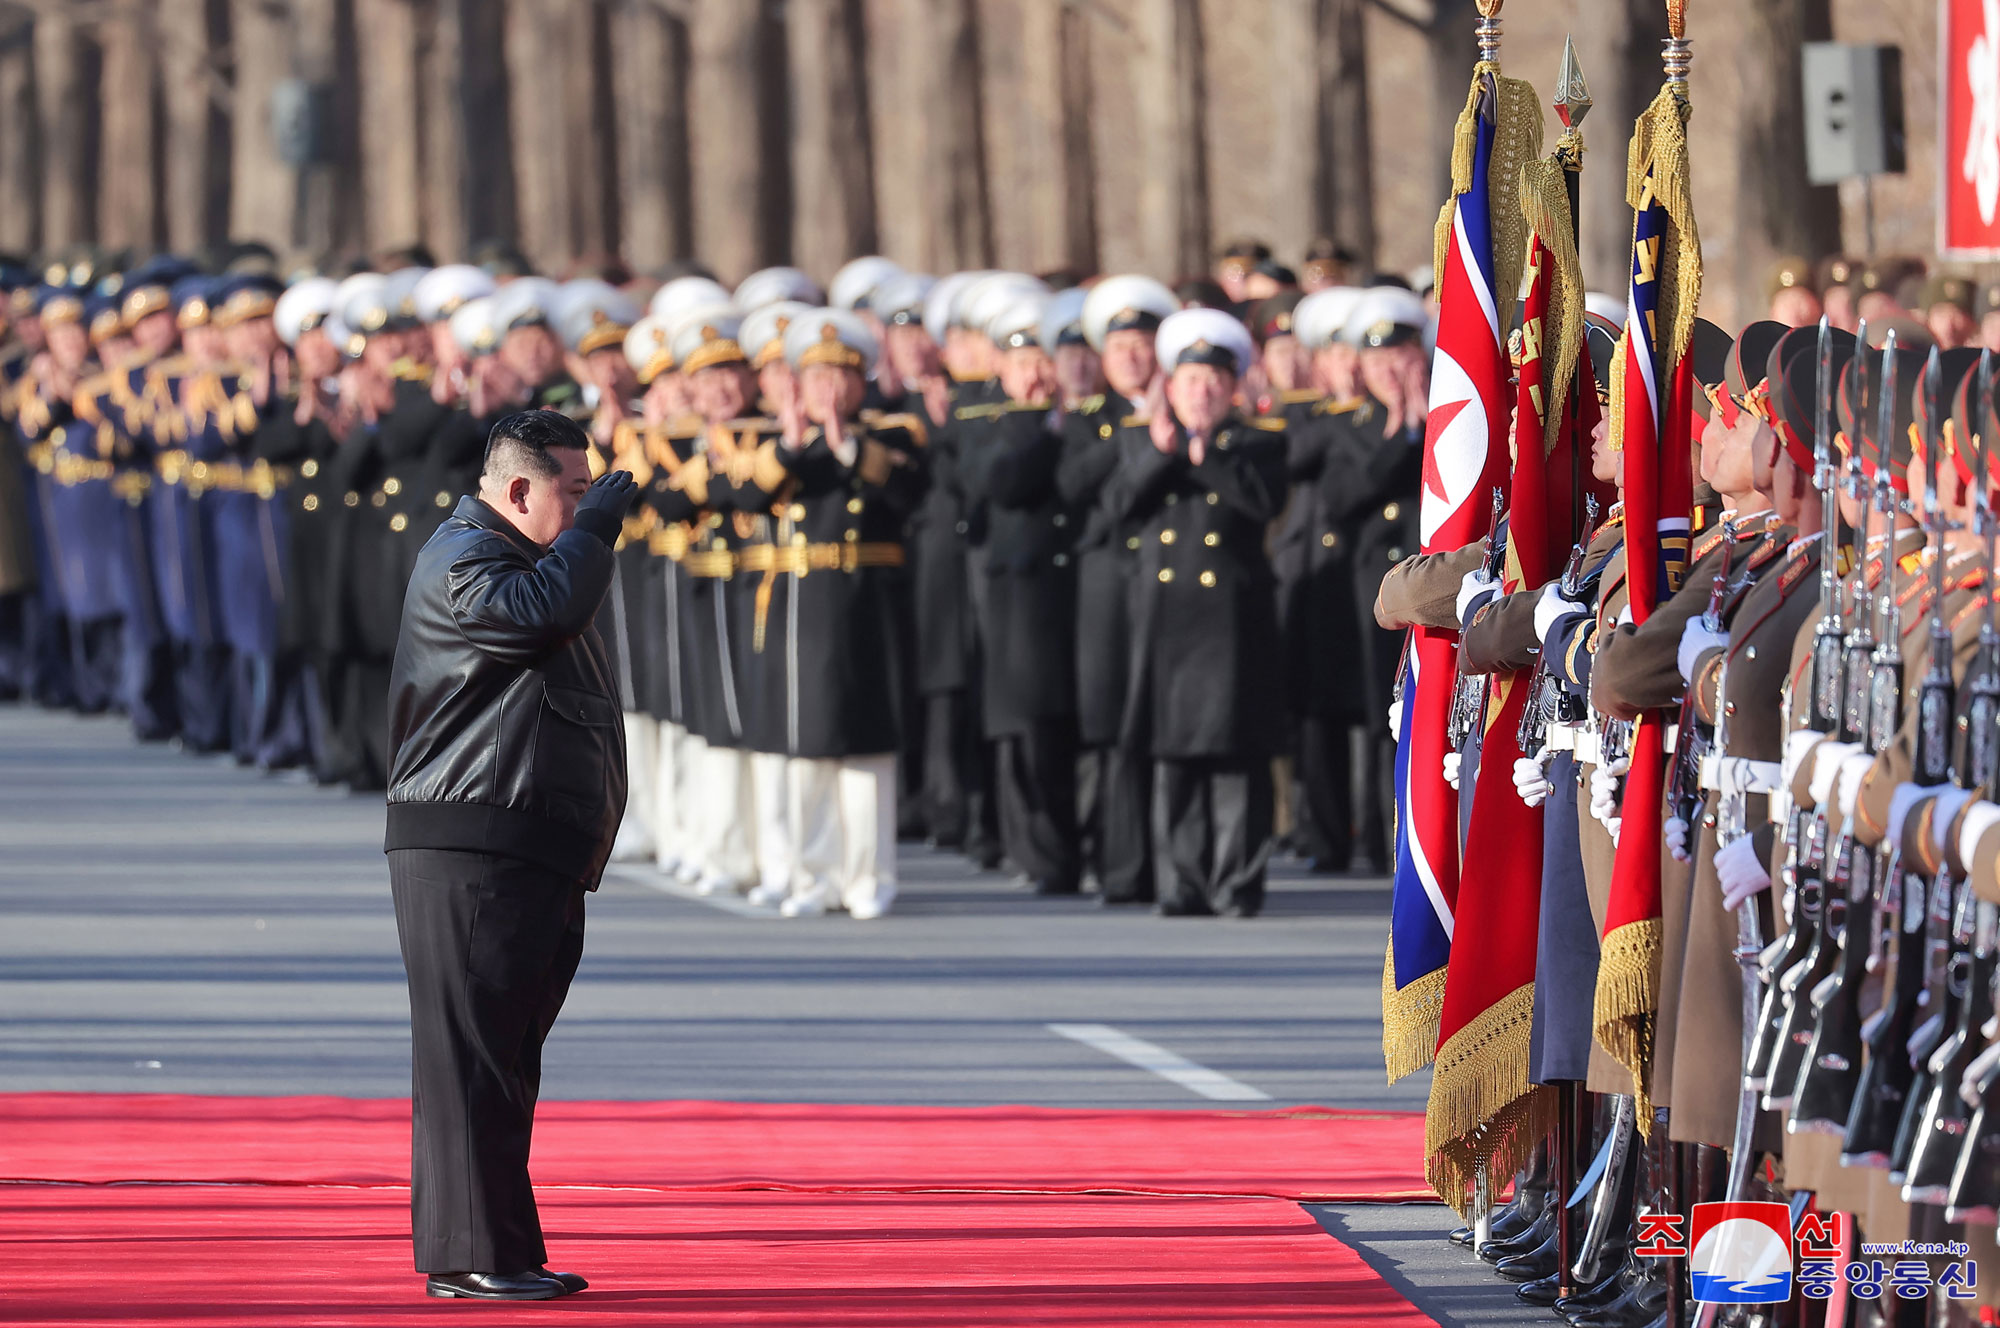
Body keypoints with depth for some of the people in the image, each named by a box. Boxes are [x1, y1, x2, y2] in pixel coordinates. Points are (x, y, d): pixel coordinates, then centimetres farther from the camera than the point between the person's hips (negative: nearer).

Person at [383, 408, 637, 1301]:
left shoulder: (515, 560, 24)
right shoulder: (464, 564, -10)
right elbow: (540, 612, -27)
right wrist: (596, 524, -15)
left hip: (532, 856, 11)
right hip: (471, 850, -11)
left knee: (504, 1057, 11)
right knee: (472, 1052, -11)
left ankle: (496, 1254, 15)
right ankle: (470, 1255, -12)